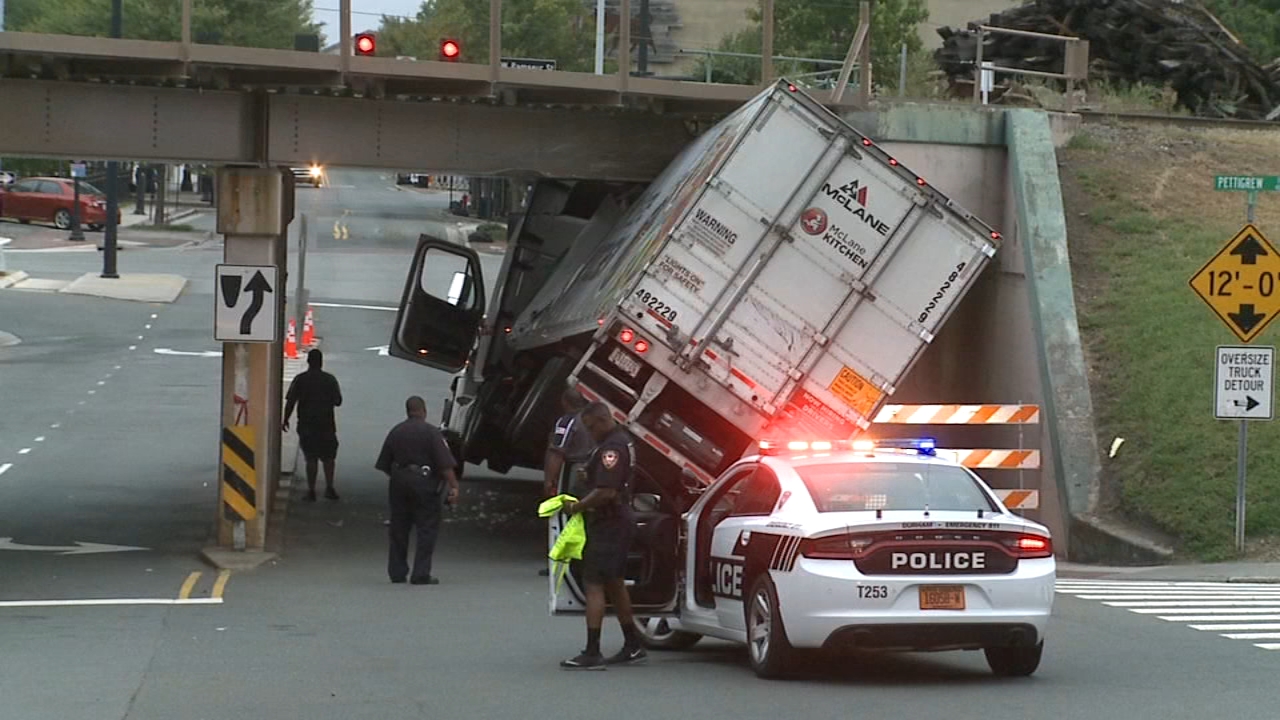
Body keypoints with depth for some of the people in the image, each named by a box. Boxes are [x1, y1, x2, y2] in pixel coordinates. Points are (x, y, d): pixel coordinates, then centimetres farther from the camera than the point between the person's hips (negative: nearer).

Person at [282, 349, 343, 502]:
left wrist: (286, 420, 4)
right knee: (328, 457, 12)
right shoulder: (330, 380, 0)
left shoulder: (300, 380, -4)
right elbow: (338, 402, 3)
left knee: (311, 458, 3)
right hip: (326, 425, 1)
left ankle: (311, 491, 1)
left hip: (306, 426, -1)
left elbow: (290, 402, -6)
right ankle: (329, 487, 2)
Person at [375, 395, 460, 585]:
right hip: (424, 484, -5)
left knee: (399, 529, 13)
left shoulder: (395, 432, 7)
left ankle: (397, 572, 16)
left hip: (399, 483, 5)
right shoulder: (431, 432, -8)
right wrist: (454, 486, -14)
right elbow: (445, 464, -14)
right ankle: (421, 574, -6)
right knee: (427, 529, 0)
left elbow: (384, 465, 12)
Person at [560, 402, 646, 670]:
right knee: (615, 584, 18)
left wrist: (577, 507, -16)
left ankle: (592, 653, -12)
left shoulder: (612, 448, -20)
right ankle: (633, 647, 24)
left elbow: (606, 492, -27)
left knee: (594, 585, -10)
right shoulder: (623, 440, 14)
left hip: (607, 526, -11)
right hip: (619, 521, 11)